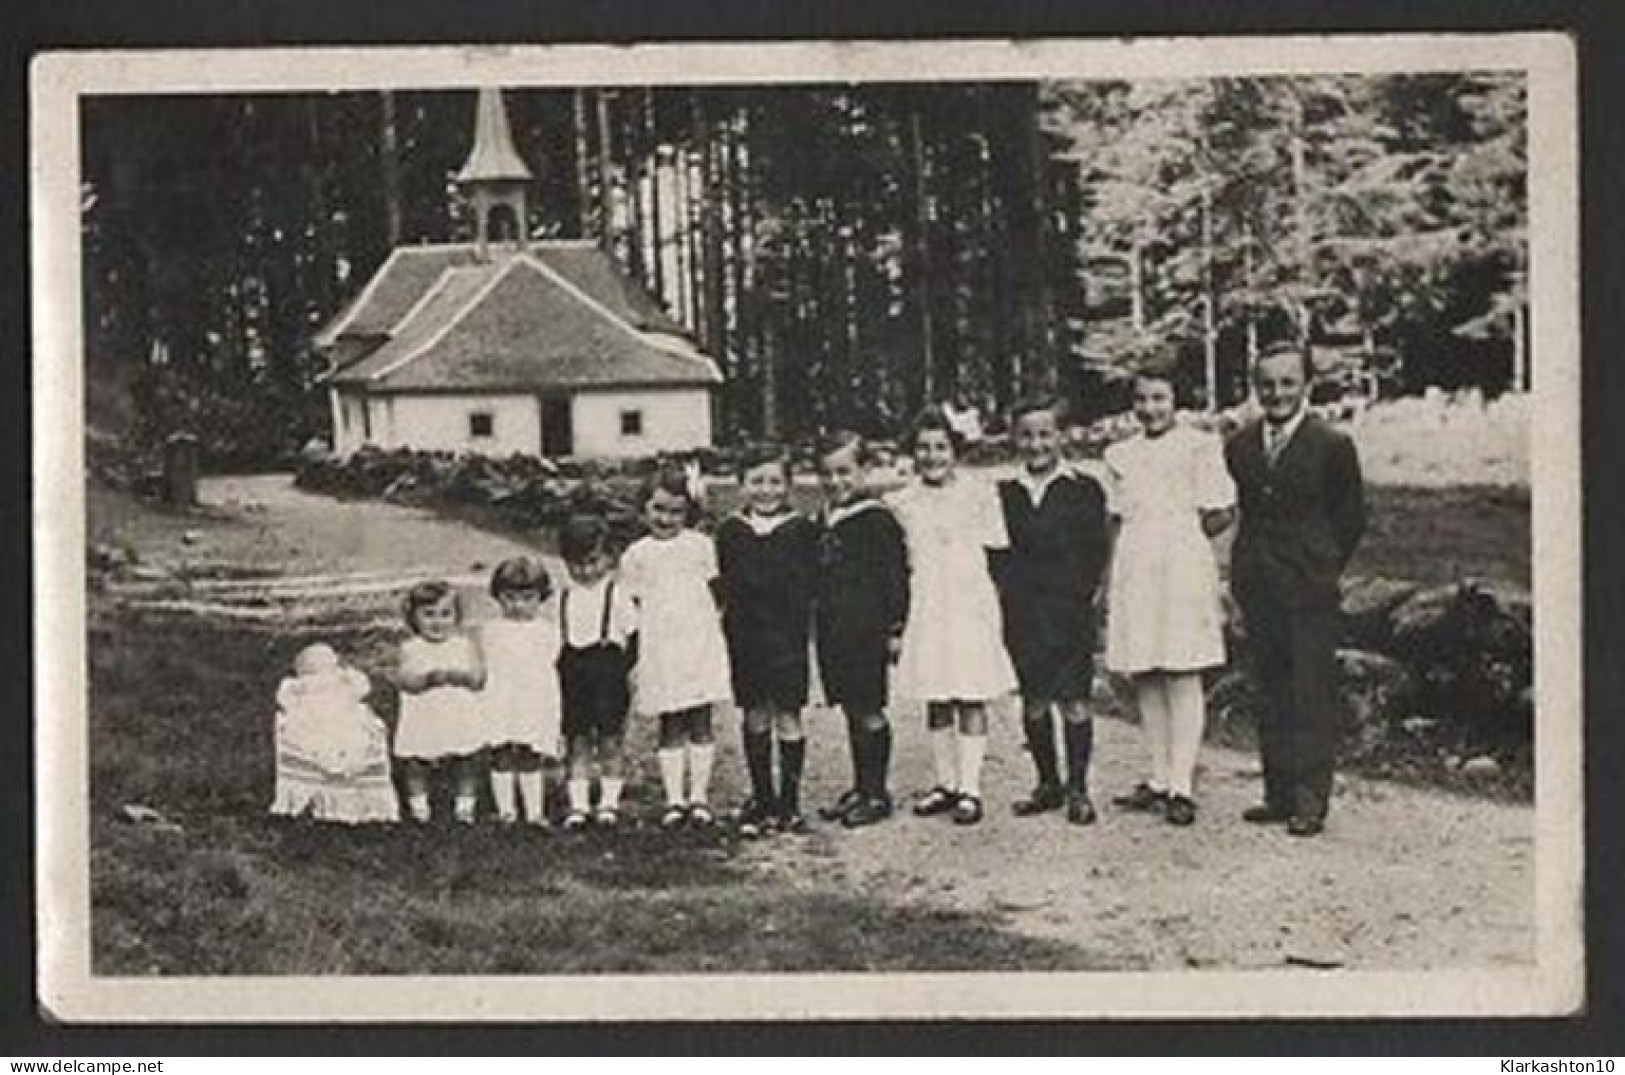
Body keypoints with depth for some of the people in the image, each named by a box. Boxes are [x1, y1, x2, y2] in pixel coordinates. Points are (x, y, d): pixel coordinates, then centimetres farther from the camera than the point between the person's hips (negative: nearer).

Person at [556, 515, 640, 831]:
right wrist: (561, 666, 6)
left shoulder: (615, 593, -1)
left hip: (609, 671, -3)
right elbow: (558, 636, 15)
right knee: (577, 740, 3)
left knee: (611, 739, 1)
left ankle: (609, 802, 10)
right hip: (573, 672, 3)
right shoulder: (566, 596, 10)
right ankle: (578, 805, 7)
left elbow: (633, 633, -1)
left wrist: (626, 667, -8)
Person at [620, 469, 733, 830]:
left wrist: (718, 626, 4)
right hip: (659, 649, 0)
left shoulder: (701, 546, 7)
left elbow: (715, 594, 12)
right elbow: (632, 609, 7)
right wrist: (633, 659, 4)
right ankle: (674, 799, 5)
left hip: (701, 645, 0)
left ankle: (699, 796, 7)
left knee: (700, 722, 1)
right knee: (670, 725, 2)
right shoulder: (635, 555, 6)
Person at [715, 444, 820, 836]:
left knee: (787, 716, 1)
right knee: (755, 718, 9)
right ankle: (761, 800, 18)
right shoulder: (731, 532, 5)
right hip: (745, 637, 2)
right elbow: (726, 584, 6)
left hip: (788, 637, -2)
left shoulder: (802, 529, -1)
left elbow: (806, 585, -4)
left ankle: (789, 802, 8)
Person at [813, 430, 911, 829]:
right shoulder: (825, 521, 12)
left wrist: (894, 627, -12)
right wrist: (817, 622, 18)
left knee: (869, 712, -2)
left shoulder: (878, 520, -11)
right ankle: (861, 788, 21)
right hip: (833, 631, 8)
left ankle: (877, 793, 6)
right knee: (852, 710, 13)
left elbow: (895, 576, -11)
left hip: (867, 631, -8)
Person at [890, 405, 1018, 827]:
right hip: (925, 609, 3)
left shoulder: (978, 494, 1)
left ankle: (970, 789, -2)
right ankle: (946, 783, 14)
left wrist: (997, 616, -2)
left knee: (971, 697, -4)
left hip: (971, 605, -3)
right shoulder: (901, 503, 8)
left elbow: (999, 555, 4)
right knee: (935, 700, 6)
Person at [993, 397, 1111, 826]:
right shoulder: (1005, 494, 9)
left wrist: (1084, 593, -9)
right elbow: (996, 553, 11)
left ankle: (1078, 790, 4)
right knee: (1033, 703, 7)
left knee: (1073, 702, -3)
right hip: (1022, 616, 3)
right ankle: (1048, 784, 18)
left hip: (1071, 613, -3)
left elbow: (1097, 552, -1)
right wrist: (1006, 588, -2)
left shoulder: (1085, 490, 1)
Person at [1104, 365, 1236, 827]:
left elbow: (1222, 513, -3)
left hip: (1182, 568, -5)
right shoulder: (1120, 454, 15)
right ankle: (1159, 779, 13)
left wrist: (1176, 539, 1)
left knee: (1182, 677, -6)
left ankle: (1181, 787, -6)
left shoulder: (1199, 446, -1)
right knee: (1144, 679, 6)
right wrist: (1106, 581, 8)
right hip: (1133, 572, 5)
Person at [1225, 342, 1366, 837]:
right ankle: (1279, 794, 15)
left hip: (1309, 591, -5)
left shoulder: (1332, 445, -6)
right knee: (1270, 694, 9)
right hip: (1256, 587, 5)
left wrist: (1321, 567, 3)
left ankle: (1310, 801, -1)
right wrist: (1247, 567, 9)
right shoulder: (1239, 446, 8)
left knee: (1312, 696, -3)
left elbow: (1352, 517, 2)